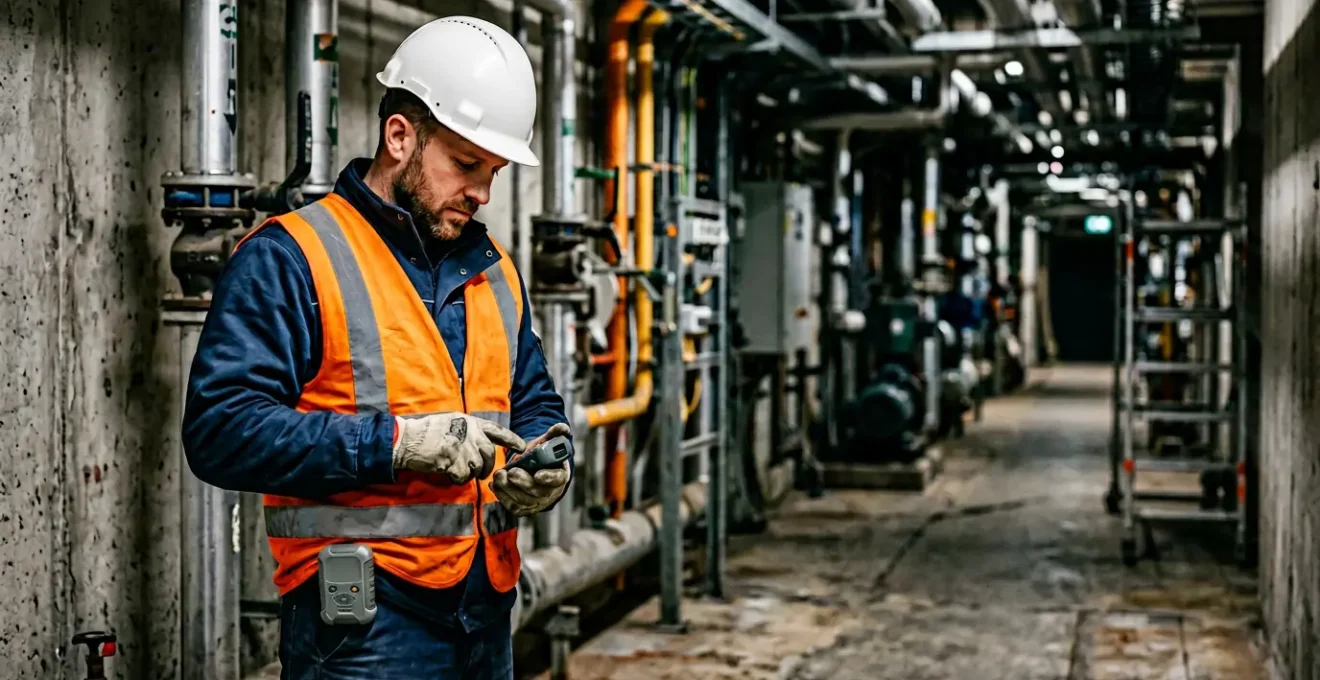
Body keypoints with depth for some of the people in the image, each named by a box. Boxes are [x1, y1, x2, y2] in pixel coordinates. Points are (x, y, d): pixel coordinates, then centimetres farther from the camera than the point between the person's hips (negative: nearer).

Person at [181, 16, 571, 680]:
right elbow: (220, 429, -17)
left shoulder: (494, 268, 15)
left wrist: (546, 463, 1)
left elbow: (534, 401, 24)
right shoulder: (288, 257, -8)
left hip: (486, 610, 7)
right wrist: (395, 442, -22)